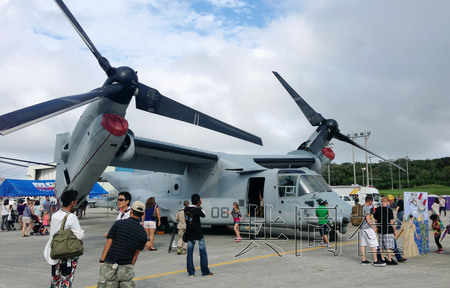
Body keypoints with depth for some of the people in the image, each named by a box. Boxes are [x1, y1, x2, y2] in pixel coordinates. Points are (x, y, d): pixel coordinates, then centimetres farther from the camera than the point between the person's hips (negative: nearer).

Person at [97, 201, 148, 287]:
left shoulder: (118, 224, -4)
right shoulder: (143, 234, 2)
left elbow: (108, 243, -4)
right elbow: (136, 253, 8)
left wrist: (102, 261, 0)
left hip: (109, 264, -2)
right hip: (126, 267, 2)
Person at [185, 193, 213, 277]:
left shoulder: (186, 209, -1)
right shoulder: (197, 210, -18)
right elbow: (203, 215, -1)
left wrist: (198, 206, 8)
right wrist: (200, 206, 4)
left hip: (189, 235, 5)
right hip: (198, 235, -5)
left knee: (189, 254, 10)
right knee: (203, 253, 6)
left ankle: (191, 273, 14)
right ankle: (205, 272, 11)